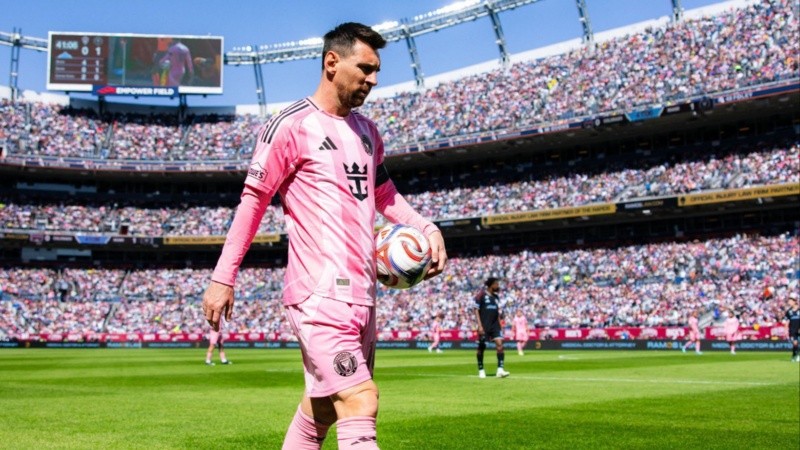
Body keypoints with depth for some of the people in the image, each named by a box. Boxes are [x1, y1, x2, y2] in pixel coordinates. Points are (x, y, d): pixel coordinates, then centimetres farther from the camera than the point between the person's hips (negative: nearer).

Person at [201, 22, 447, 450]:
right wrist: (222, 277, -3)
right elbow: (253, 200, -3)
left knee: (322, 409, 15)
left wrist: (425, 227, 8)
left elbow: (383, 193, 27)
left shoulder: (367, 130, 17)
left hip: (361, 295, 8)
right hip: (320, 294, -8)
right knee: (360, 405, -17)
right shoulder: (291, 125, -5)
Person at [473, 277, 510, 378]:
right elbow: (476, 310, -8)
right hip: (484, 325, -5)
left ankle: (500, 370, -13)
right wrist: (480, 326, -15)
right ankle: (481, 370, 17)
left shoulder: (496, 296, 12)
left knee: (499, 344, -10)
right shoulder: (481, 294, -7)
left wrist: (500, 324, 16)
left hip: (495, 324, 5)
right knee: (481, 347, 3)